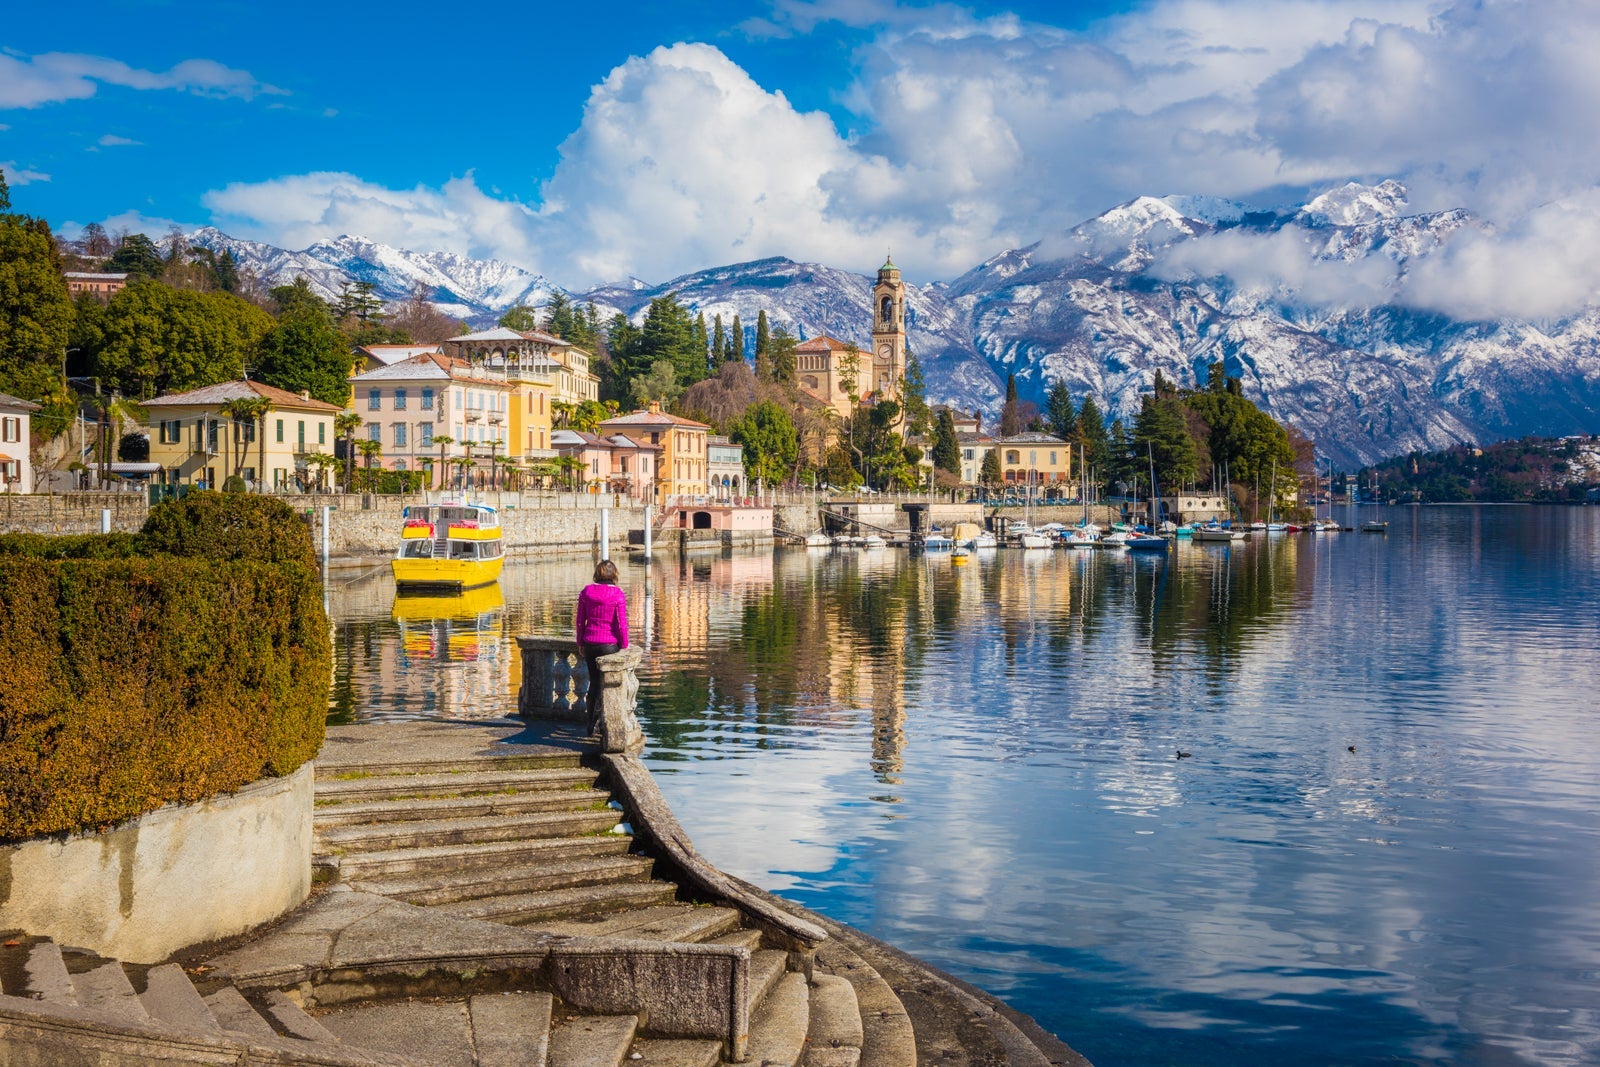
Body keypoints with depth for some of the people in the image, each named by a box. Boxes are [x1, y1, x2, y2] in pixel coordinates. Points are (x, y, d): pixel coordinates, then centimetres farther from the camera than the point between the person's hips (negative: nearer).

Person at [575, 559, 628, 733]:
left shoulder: (586, 591, 0)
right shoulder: (618, 594, -11)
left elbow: (580, 620, 4)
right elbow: (621, 624, -10)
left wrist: (580, 642, 15)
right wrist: (624, 646, 1)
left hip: (589, 643, 4)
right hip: (610, 644, -4)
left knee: (594, 681, 15)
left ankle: (591, 722, 18)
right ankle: (596, 720, 10)